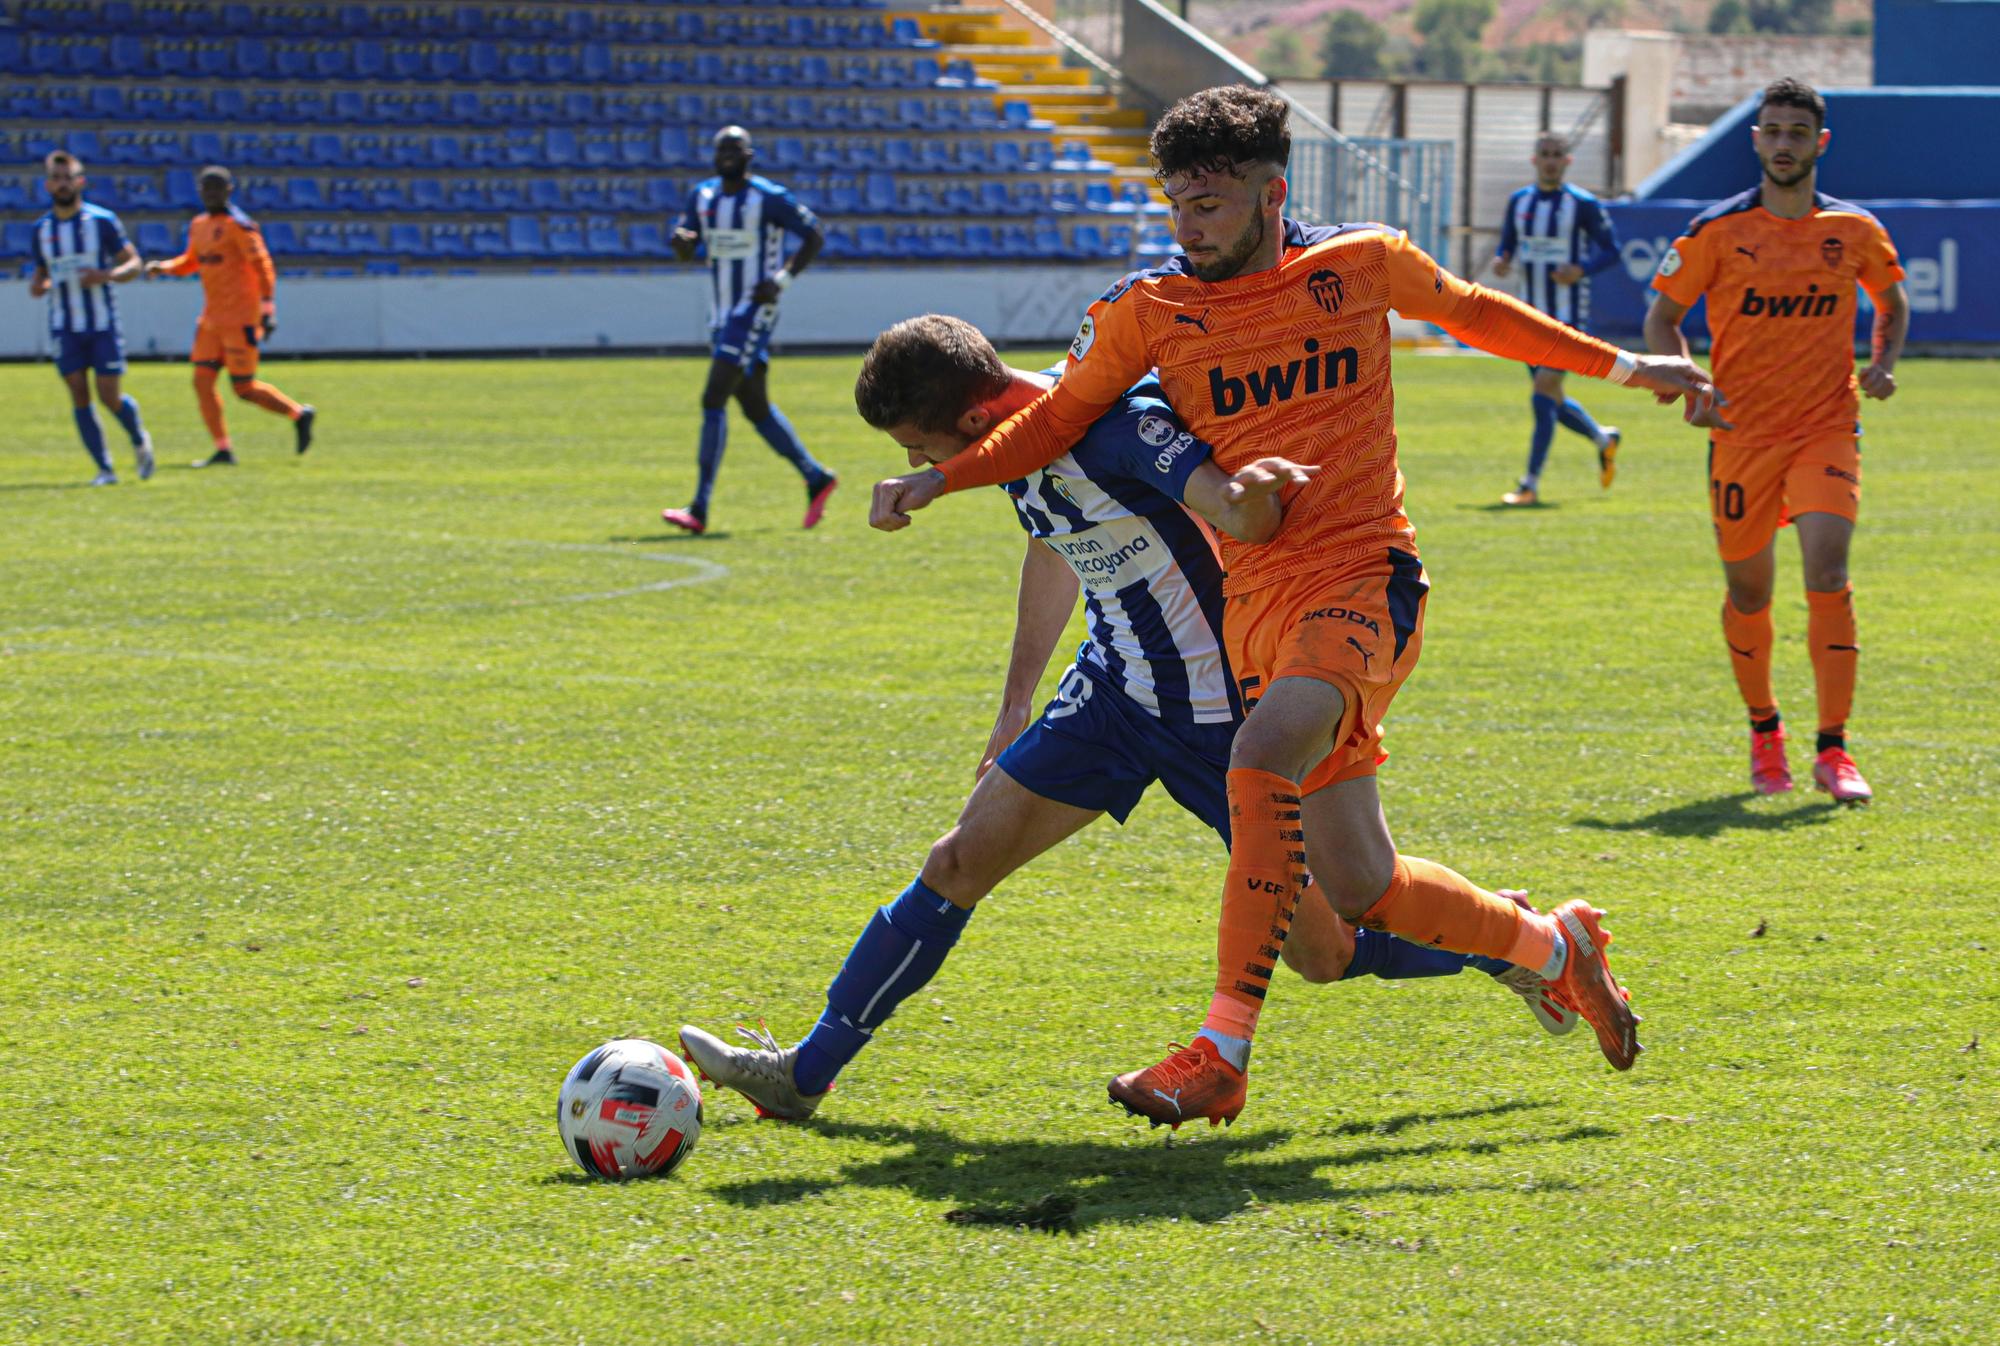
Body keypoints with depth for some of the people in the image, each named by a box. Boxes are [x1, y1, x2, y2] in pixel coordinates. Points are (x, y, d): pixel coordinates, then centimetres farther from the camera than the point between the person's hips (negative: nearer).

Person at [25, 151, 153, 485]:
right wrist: (37, 285, -7)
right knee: (79, 394, -5)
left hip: (103, 323, -3)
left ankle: (140, 441, 24)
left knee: (109, 395, -7)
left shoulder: (103, 221, -5)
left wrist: (107, 275, -22)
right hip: (65, 327, 3)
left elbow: (133, 263, -2)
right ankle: (104, 469, 2)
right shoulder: (42, 228, 6)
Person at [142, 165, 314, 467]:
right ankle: (223, 451, 4)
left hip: (240, 319, -8)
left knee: (245, 388, -5)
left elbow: (262, 266, -13)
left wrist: (268, 308, -19)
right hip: (211, 318, 8)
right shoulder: (198, 226, 13)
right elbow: (190, 262, 25)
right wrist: (163, 267, 6)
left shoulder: (239, 225, -11)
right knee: (202, 382, -1)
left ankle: (299, 415, 15)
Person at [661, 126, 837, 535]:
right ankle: (816, 478, 31)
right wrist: (682, 240, -12)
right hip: (721, 314, 8)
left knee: (713, 401, -16)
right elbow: (686, 251, 13)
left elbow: (815, 236, -4)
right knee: (756, 408, 13)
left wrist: (783, 278, -17)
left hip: (754, 312, -8)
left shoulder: (769, 198, -11)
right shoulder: (702, 195, 9)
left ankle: (699, 510, -17)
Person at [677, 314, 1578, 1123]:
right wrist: (1018, 701, 23)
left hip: (1224, 712, -7)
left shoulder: (1121, 425, -27)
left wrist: (1252, 493, -58)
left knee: (1323, 952, 1)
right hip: (1115, 689, 7)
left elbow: (1242, 515, -38)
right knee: (961, 864, -2)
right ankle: (803, 1073, 6)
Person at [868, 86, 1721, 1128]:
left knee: (1262, 765, -32)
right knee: (1360, 889, 3)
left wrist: (1624, 366, 28)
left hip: (1365, 582, -4)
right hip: (1258, 605, 4)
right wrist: (940, 478, -4)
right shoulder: (1147, 311, 2)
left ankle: (1221, 1058, -29)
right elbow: (1059, 416, 11)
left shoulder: (1363, 264, 1)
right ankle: (1555, 946, 31)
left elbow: (1473, 312, 19)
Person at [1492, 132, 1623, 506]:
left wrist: (1581, 270, -22)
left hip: (1568, 314, -6)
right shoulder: (1519, 202, 8)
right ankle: (1604, 439, 41)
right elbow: (1507, 246, 16)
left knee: (1545, 391, -16)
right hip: (1532, 314, 6)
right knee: (1551, 400, 13)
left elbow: (1611, 249, -4)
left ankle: (1530, 485, -14)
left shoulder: (1583, 204, -7)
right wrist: (1500, 262, -8)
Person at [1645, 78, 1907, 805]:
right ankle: (1764, 731, 32)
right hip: (1742, 432, 0)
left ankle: (1833, 752, -12)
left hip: (1827, 426, 0)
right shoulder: (1717, 231, -2)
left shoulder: (1855, 232, 3)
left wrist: (1882, 362, 2)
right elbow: (1662, 317, 4)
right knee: (1748, 588, 8)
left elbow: (1892, 300, 21)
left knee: (1827, 574, -17)